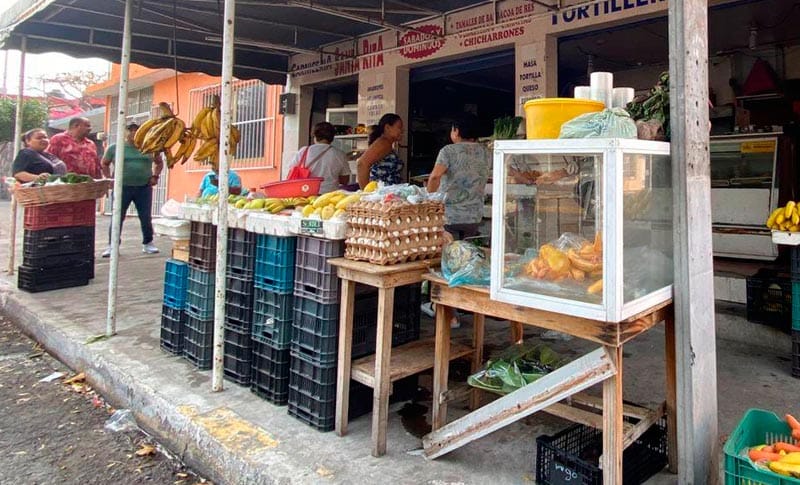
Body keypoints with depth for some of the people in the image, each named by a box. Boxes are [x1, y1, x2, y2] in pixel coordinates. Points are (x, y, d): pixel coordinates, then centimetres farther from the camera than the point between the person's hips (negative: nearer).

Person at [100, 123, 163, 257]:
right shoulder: (114, 148, 5)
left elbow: (159, 162, 21)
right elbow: (104, 164, 16)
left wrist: (155, 176, 7)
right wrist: (109, 178, 4)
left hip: (144, 188, 1)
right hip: (122, 187, -1)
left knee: (146, 218, 6)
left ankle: (147, 243, 19)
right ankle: (112, 246, 6)